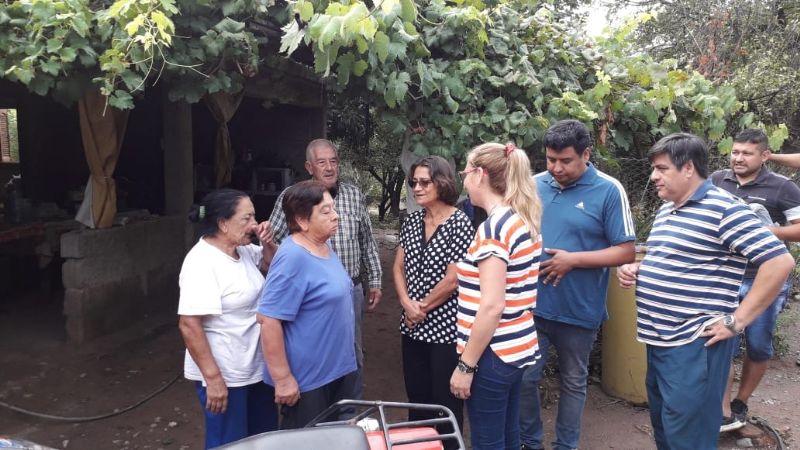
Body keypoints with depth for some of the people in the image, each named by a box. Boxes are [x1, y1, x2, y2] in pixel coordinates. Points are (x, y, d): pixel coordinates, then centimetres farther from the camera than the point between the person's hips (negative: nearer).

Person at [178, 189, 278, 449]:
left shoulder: (243, 249, 2)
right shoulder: (202, 262, -23)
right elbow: (189, 326, -26)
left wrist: (267, 243, -2)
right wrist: (212, 378, -25)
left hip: (256, 367, 9)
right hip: (224, 375, -8)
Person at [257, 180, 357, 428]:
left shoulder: (324, 246, 4)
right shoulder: (293, 257, -24)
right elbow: (269, 320, -26)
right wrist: (283, 378, -23)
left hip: (338, 368, 9)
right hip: (308, 379, -8)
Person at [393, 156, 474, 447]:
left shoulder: (459, 223, -13)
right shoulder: (412, 221, 6)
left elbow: (453, 279, -16)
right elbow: (398, 267, 9)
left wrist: (423, 307, -7)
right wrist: (407, 303, -7)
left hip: (445, 328, -6)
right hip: (412, 326, 6)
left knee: (445, 402, 7)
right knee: (416, 397, 18)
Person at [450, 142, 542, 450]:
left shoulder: (494, 226, -19)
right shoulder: (524, 221, 8)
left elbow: (491, 307, -23)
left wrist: (465, 364, -16)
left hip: (493, 354, -9)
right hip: (517, 347, 9)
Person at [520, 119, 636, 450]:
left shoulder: (608, 191, -9)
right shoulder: (534, 185, 1)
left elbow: (626, 251, -10)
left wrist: (573, 260, -18)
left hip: (578, 310, -2)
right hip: (531, 305, 3)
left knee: (573, 383, 16)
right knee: (524, 378, 11)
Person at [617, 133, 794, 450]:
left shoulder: (723, 208, -14)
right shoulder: (666, 210, 13)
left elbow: (780, 261, -20)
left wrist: (736, 321, -18)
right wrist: (636, 269, 6)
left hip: (694, 343, -9)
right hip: (659, 338, 9)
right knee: (663, 424, 21)